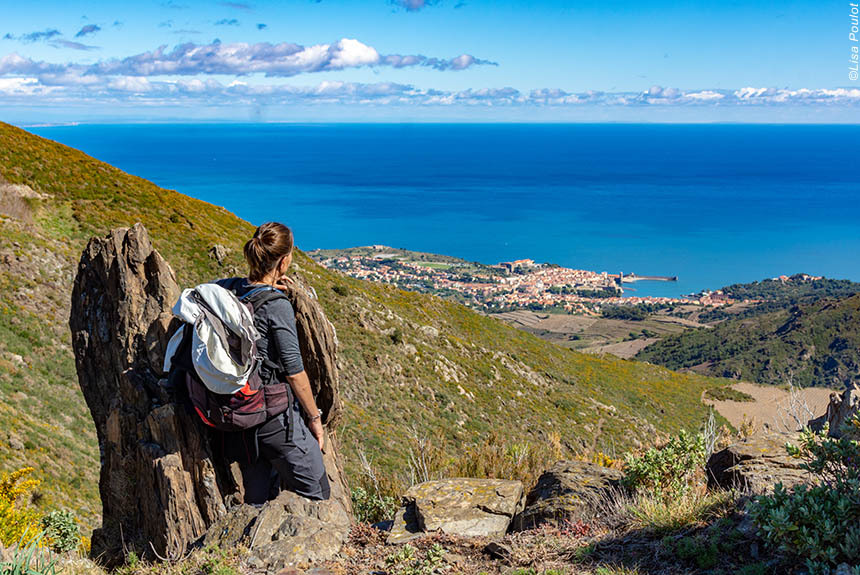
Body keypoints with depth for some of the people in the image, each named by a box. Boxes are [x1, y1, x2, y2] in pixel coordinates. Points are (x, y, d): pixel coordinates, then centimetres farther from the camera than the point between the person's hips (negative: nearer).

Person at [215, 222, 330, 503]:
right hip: (276, 414, -8)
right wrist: (315, 418, -3)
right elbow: (294, 371, -16)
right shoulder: (277, 306, -19)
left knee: (258, 501, 19)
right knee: (316, 498, 6)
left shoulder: (227, 288, 1)